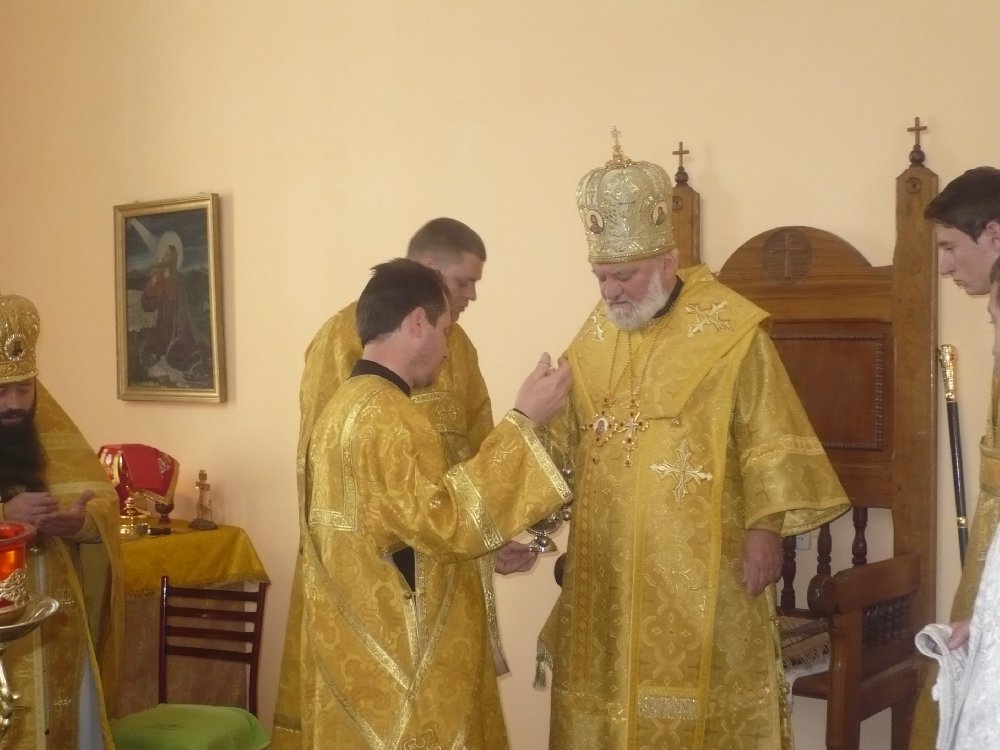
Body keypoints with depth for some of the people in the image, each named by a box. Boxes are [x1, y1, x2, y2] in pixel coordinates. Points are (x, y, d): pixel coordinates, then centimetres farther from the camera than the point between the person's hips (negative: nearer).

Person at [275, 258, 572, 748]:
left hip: (365, 650, 10)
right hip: (396, 660, -10)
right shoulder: (382, 414, -20)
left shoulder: (348, 405, 12)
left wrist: (495, 541, 17)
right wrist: (523, 423, -22)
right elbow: (446, 522, -25)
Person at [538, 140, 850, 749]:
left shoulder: (730, 331, -9)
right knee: (610, 695, 12)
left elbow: (770, 442, -8)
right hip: (607, 567, 5)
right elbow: (566, 443, 12)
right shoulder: (595, 336, 7)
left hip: (700, 565, -5)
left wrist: (766, 529, -13)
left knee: (693, 697, 3)